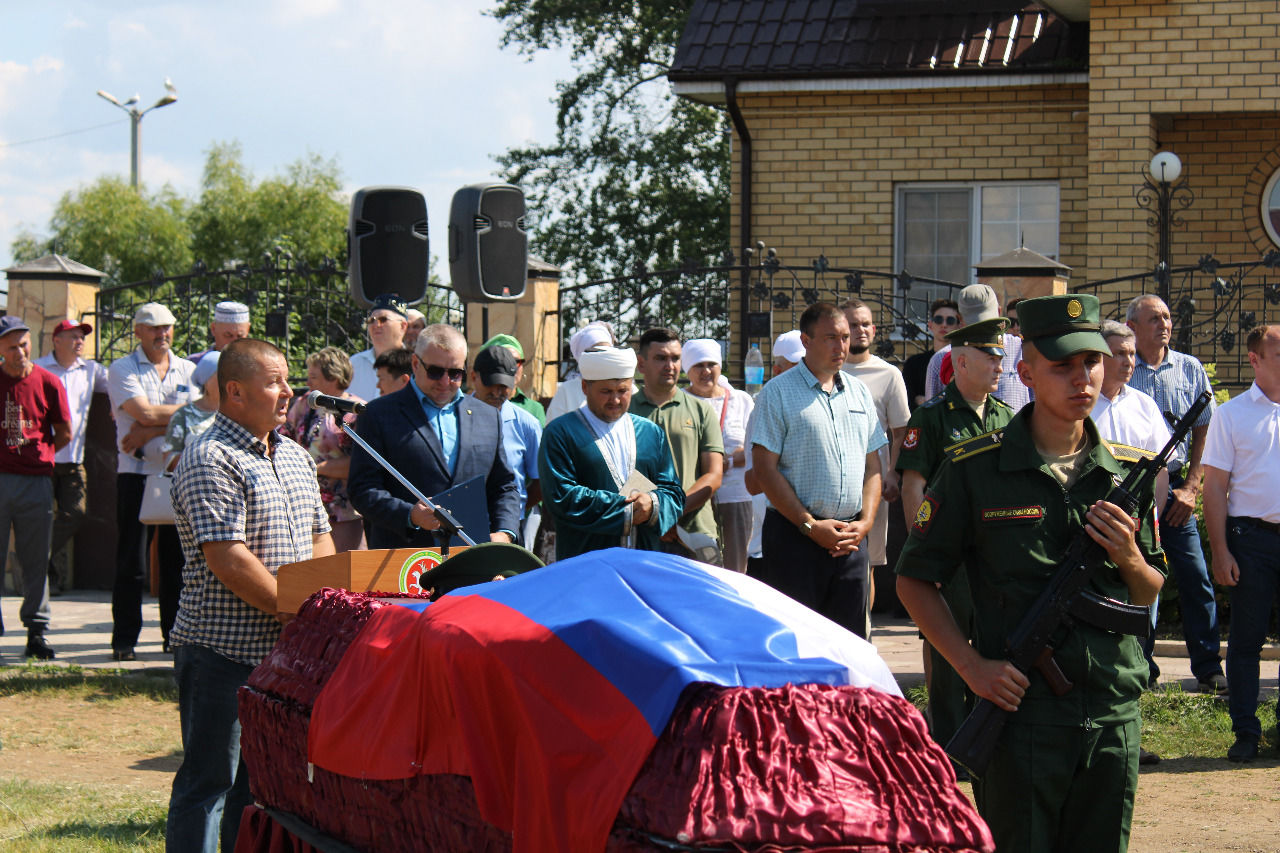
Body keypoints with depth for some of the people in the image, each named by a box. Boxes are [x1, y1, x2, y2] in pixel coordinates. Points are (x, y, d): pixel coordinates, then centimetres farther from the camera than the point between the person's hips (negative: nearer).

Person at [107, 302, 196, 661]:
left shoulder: (188, 371, 12)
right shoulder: (122, 369, 2)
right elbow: (145, 412, -13)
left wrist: (150, 432, -13)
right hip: (138, 474, -3)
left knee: (178, 557, 5)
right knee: (131, 563, -3)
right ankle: (124, 640, 2)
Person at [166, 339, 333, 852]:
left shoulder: (295, 457, 15)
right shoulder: (211, 462, -14)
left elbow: (318, 537, 20)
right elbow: (228, 561, -21)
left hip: (281, 651, 8)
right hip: (223, 651, -8)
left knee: (258, 784, 14)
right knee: (209, 784, -2)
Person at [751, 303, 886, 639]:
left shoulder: (859, 393, 15)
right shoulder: (777, 393, -3)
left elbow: (872, 466, 17)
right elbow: (764, 469, -8)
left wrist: (865, 522, 1)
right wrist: (809, 525, -12)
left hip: (851, 538, 5)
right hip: (795, 536, -5)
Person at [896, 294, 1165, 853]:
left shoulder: (1127, 473, 8)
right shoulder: (975, 470, -5)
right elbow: (914, 580, -1)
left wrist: (1129, 560, -5)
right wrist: (971, 665, -12)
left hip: (1113, 716, 4)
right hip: (1019, 708, -4)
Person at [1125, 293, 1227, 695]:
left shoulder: (1190, 370, 8)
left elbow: (1204, 431, 11)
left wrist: (1190, 486, 2)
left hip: (1173, 488, 2)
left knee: (1196, 578, -2)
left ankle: (1209, 671, 5)